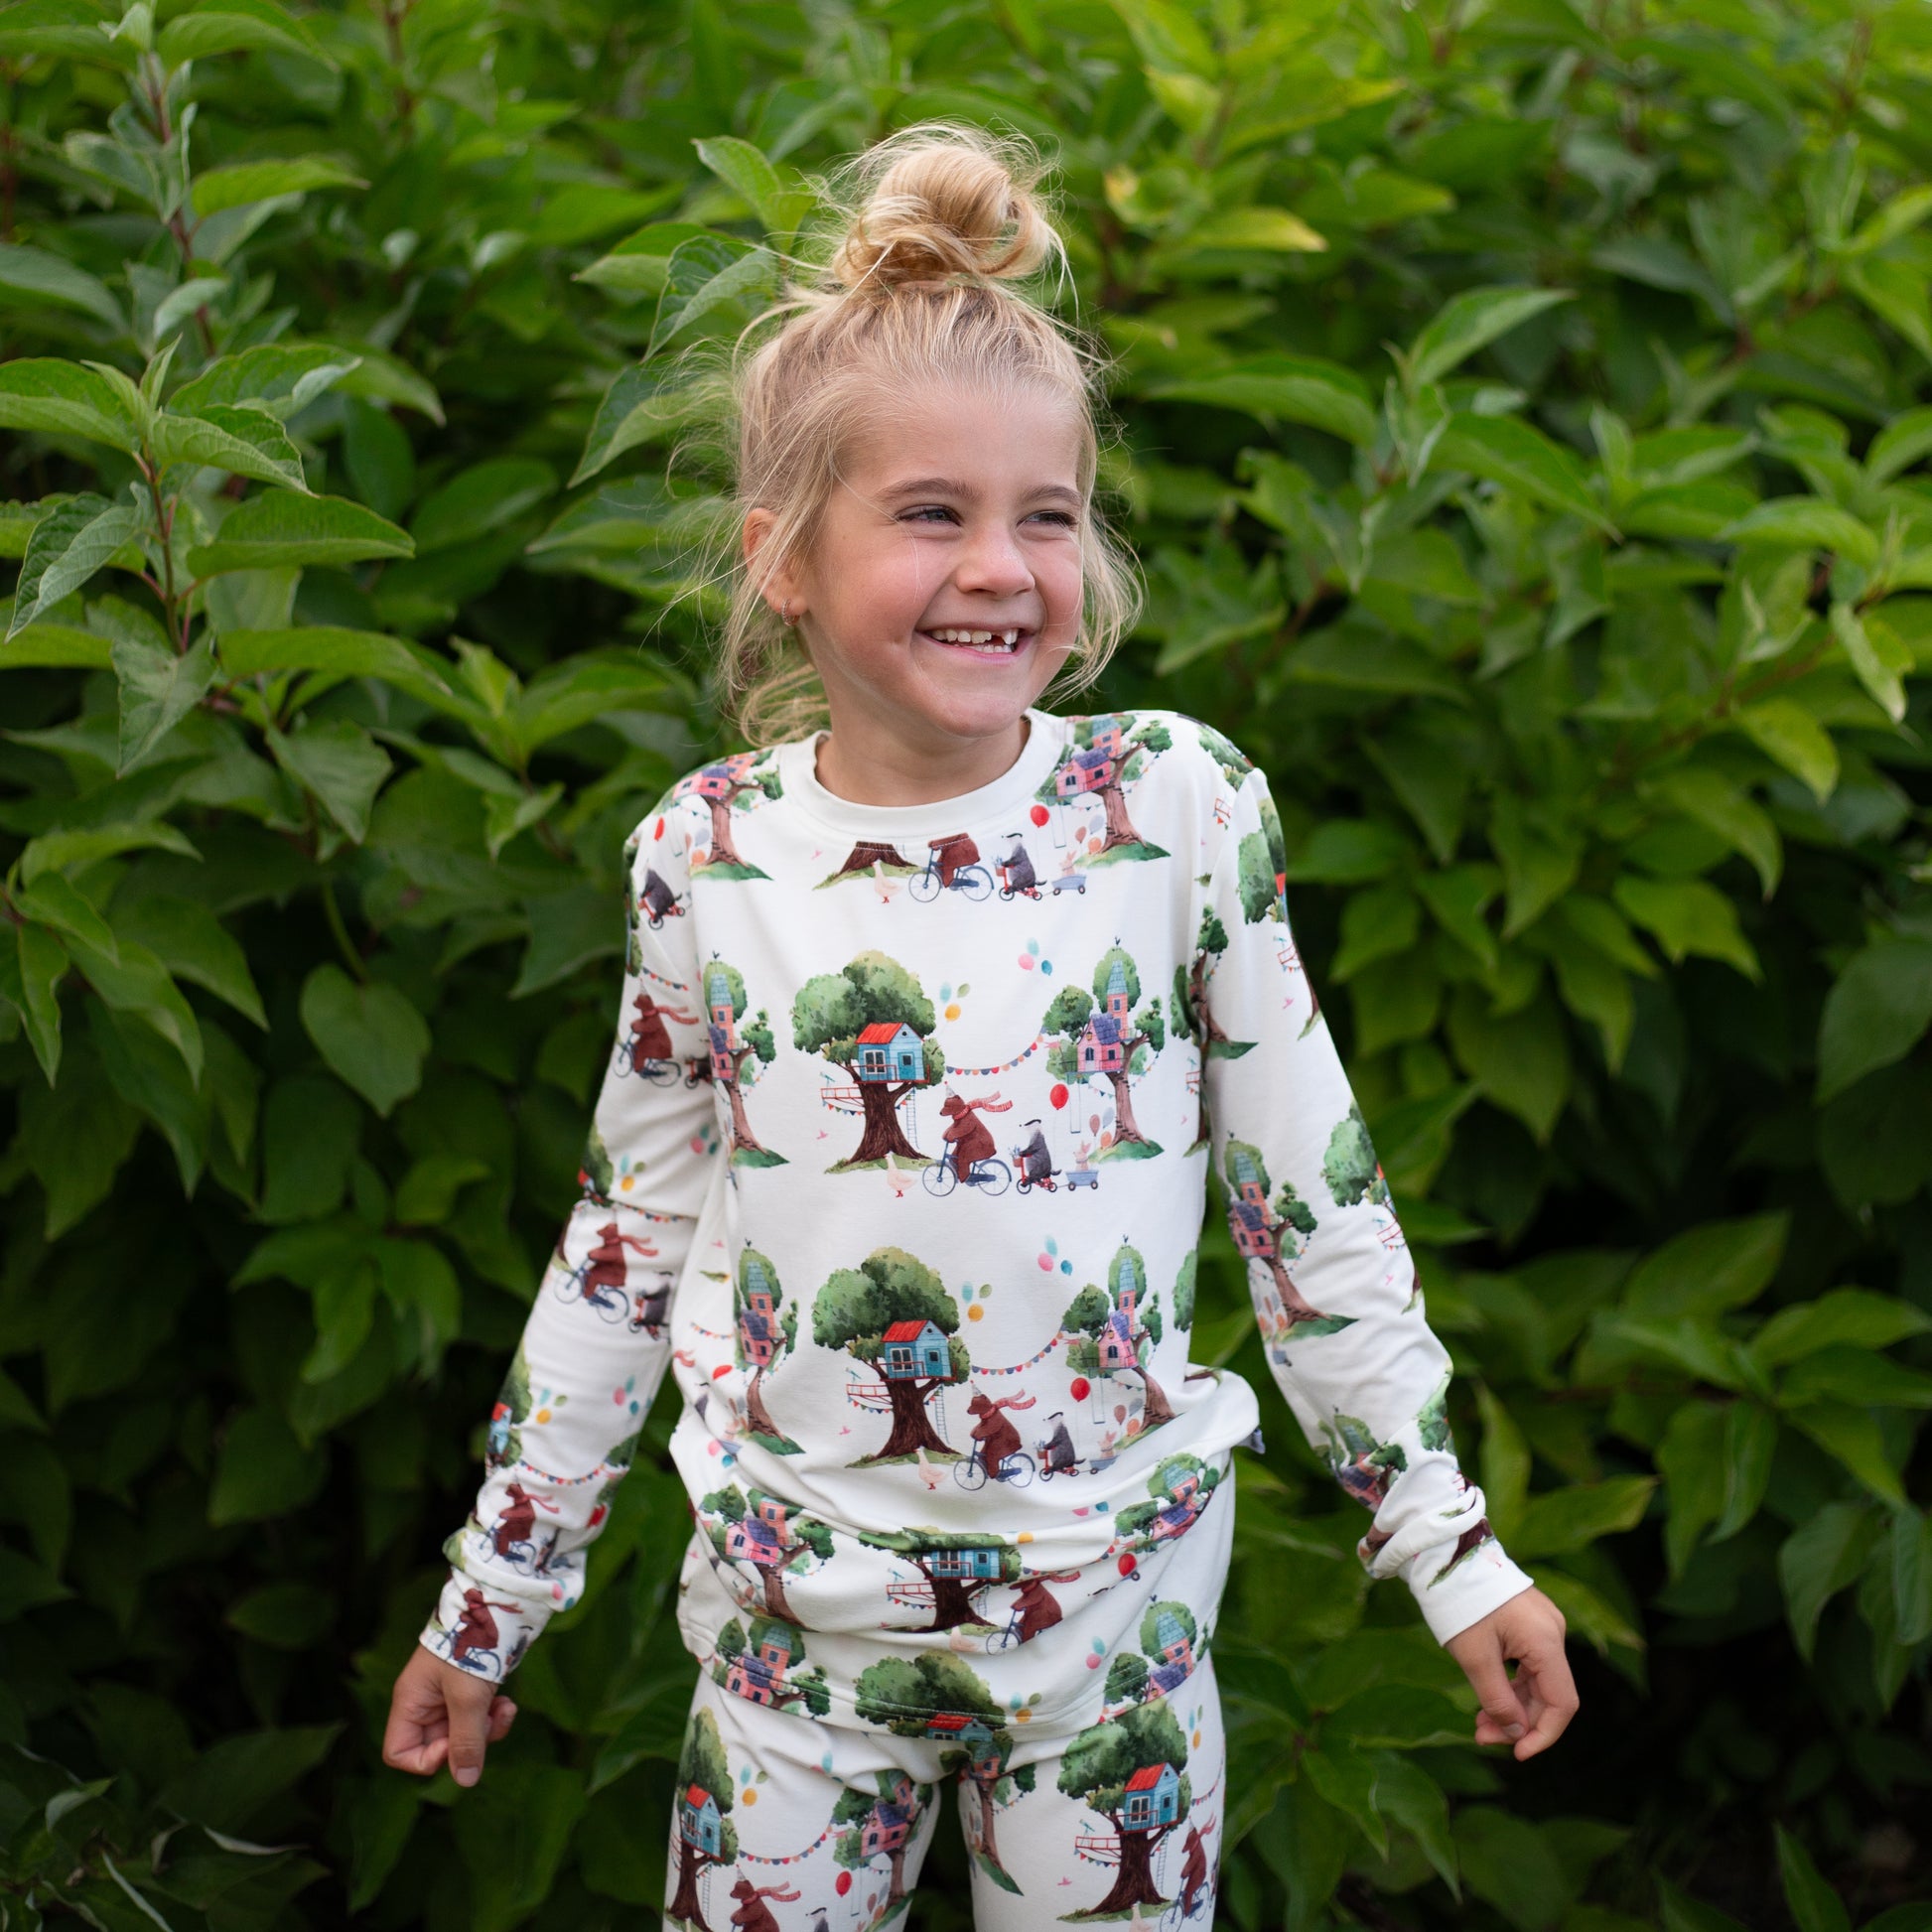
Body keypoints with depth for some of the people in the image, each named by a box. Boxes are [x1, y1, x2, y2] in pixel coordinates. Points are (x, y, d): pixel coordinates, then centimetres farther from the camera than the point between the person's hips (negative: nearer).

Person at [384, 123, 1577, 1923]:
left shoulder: (1182, 805, -9)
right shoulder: (705, 854, -6)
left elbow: (1313, 1199, -1)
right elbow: (634, 1236, 5)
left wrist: (1451, 1547, 2)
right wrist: (493, 1595, 10)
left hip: (1113, 1601, -1)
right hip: (790, 1615, 1)